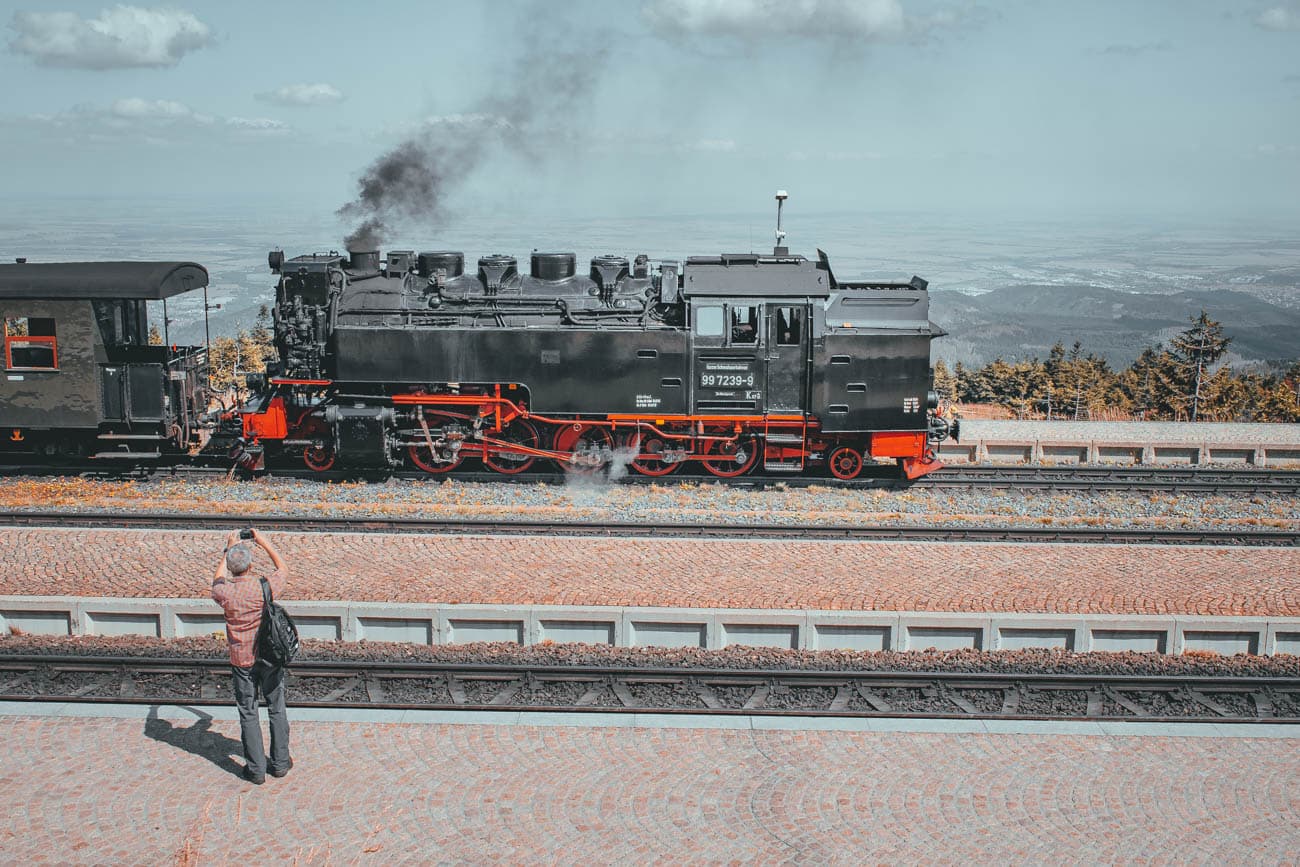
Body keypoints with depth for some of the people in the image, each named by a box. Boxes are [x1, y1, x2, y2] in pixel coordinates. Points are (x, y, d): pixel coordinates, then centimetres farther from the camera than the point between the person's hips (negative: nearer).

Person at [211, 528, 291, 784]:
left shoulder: (224, 592, -14)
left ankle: (256, 769, 13)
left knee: (248, 713, 9)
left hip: (242, 661, 0)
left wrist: (228, 550, 19)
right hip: (270, 657, 0)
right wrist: (264, 543, 12)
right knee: (276, 709, 15)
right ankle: (280, 762, 24)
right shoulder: (266, 587, -16)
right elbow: (283, 568, 7)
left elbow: (217, 580, 13)